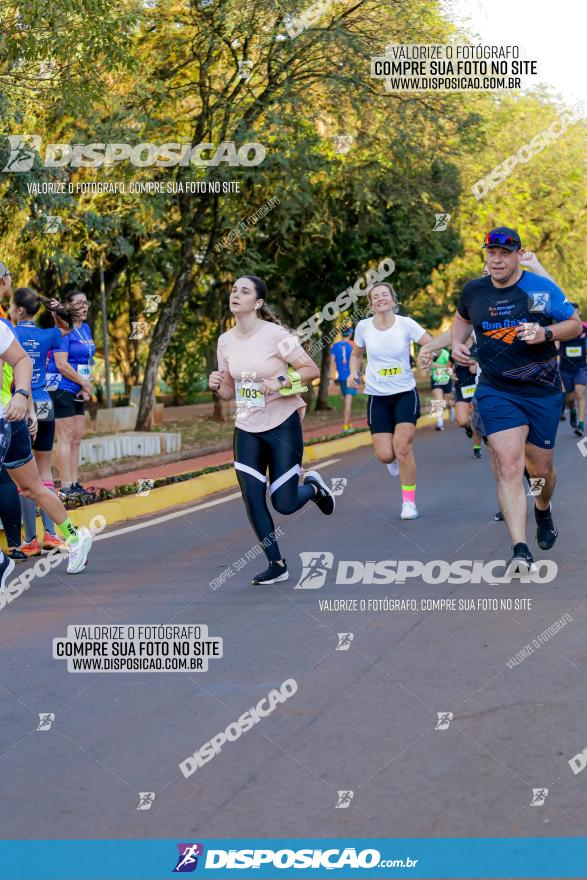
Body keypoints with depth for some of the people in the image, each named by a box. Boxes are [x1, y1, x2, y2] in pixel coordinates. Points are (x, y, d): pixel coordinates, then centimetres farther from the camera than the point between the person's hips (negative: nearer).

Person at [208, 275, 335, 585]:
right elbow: (230, 391, 11)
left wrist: (280, 381, -22)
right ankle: (276, 564, 13)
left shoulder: (275, 335, -14)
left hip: (283, 426, -4)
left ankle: (313, 487, 31)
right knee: (252, 501, -4)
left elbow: (312, 370, -8)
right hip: (247, 430, 5)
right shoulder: (226, 341, 2)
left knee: (285, 504, -4)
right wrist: (216, 385, -10)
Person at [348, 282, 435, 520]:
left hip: (406, 394, -2)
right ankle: (397, 459, 32)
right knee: (385, 455, -8)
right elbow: (356, 354, 16)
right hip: (377, 397, 2)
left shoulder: (406, 324, -7)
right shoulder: (363, 326, -1)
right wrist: (354, 374, -2)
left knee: (402, 447, -17)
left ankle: (409, 501, -1)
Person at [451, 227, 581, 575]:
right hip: (496, 391, 1)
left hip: (543, 391, 0)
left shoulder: (541, 288, -6)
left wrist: (545, 333, -18)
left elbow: (575, 324, 1)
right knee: (509, 465, -17)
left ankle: (543, 511, 46)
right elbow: (462, 318, 25)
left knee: (540, 469, 9)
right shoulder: (474, 291, 3)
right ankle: (521, 551, -23)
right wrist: (457, 343, 6)